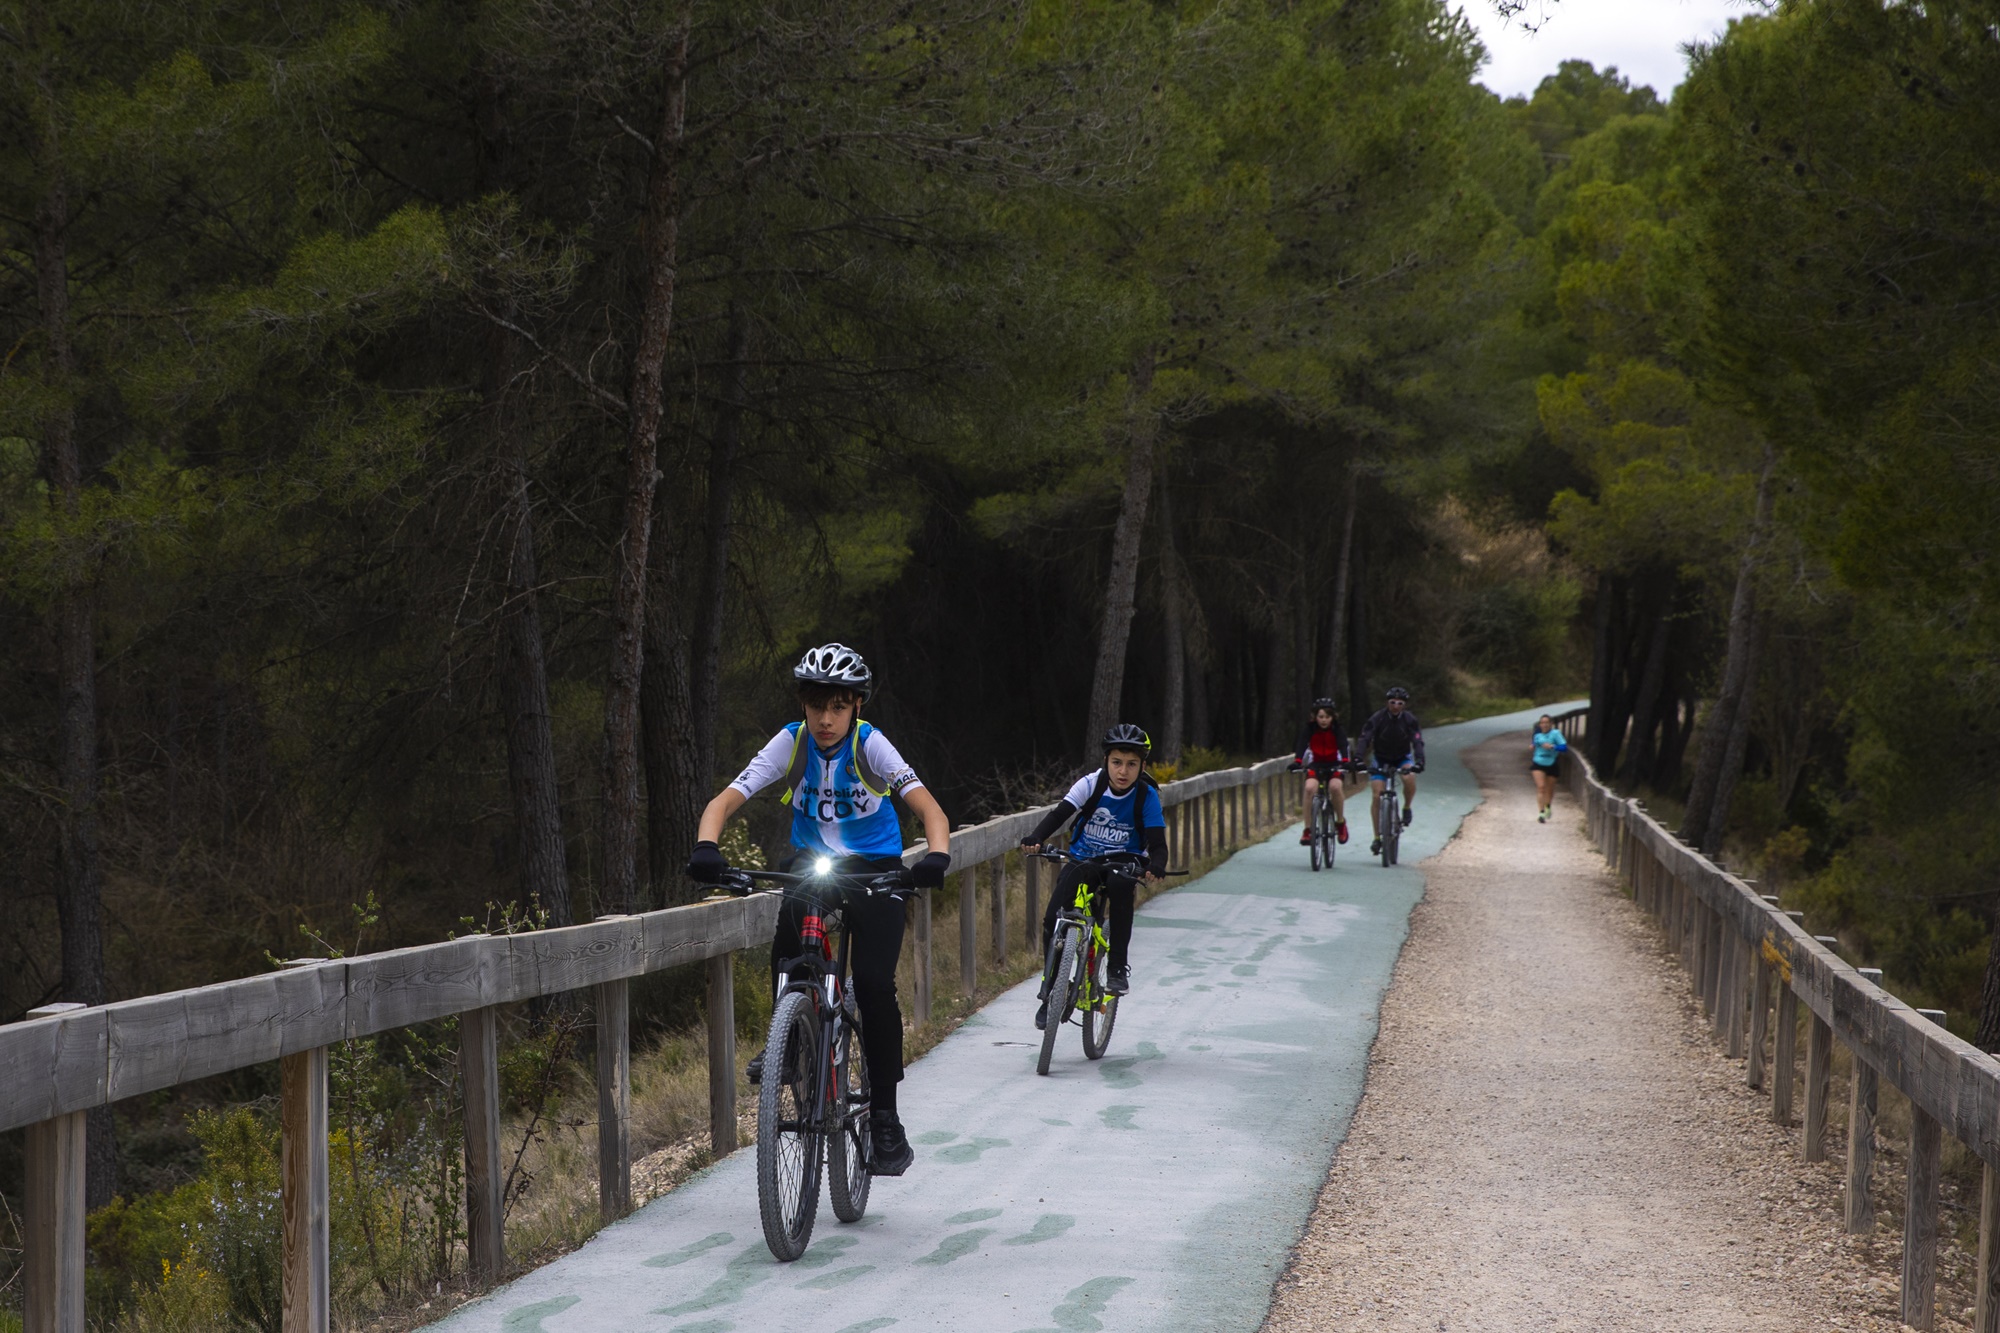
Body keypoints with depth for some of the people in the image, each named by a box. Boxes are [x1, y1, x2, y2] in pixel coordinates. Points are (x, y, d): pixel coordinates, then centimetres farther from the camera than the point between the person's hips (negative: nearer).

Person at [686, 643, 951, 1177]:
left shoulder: (870, 746, -18)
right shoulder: (791, 743, -13)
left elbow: (930, 809, -27)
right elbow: (726, 800, -20)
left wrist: (937, 856, -48)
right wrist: (706, 847, -41)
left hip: (875, 871, -2)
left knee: (874, 984, -17)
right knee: (787, 952, -29)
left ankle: (885, 1120, -6)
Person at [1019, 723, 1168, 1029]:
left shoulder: (1146, 796, -11)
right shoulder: (1091, 784, -11)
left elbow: (1157, 842, -16)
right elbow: (1060, 813, -20)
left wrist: (1156, 865, -41)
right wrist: (1036, 838, -40)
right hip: (1083, 861, 1)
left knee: (1121, 888, -37)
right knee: (1053, 919, -20)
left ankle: (1118, 968, -22)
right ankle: (1050, 989, 1)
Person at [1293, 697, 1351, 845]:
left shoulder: (1336, 728, -10)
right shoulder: (1310, 727, -10)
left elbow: (1343, 744, -24)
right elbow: (1302, 744, -21)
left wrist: (1345, 761, -42)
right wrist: (1297, 761, -39)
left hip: (1333, 765, -1)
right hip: (1315, 764, 1)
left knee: (1335, 786, -31)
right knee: (1310, 788, -29)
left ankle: (1340, 822, -9)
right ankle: (1308, 829, -23)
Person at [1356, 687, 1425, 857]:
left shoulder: (1409, 720, -17)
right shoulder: (1377, 719, -20)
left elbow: (1417, 742, -25)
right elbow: (1364, 739, -27)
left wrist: (1419, 761, -43)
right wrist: (1357, 758, -45)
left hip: (1402, 758, 0)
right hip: (1380, 760, 0)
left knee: (1410, 778, -33)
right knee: (1376, 796, -13)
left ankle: (1407, 807, -4)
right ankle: (1377, 838, -4)